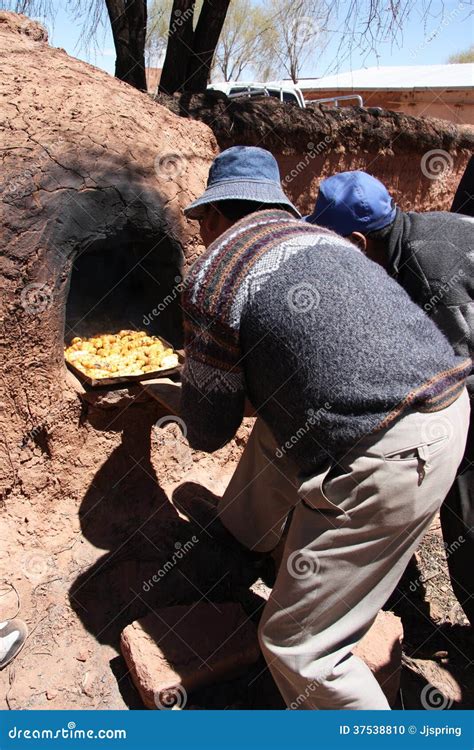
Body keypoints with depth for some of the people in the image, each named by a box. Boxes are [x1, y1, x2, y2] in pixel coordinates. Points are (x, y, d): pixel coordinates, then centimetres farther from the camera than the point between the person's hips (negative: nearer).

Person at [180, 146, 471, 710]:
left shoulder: (212, 276, -6)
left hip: (390, 462, -9)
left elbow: (207, 433, 3)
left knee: (297, 644, 5)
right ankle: (245, 534, 53)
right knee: (277, 421, 30)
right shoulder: (318, 235, 17)